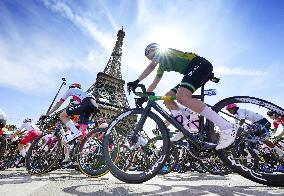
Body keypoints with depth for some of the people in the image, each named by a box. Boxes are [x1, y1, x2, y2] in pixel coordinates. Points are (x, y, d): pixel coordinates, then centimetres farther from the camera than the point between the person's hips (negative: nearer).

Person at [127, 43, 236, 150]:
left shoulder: (163, 52, 5)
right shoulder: (162, 66, 28)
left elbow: (151, 66, -15)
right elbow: (154, 85, 29)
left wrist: (137, 81, -18)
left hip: (200, 64, -9)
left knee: (182, 97, -31)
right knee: (168, 97, 2)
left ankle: (227, 128, -29)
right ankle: (186, 130, -4)